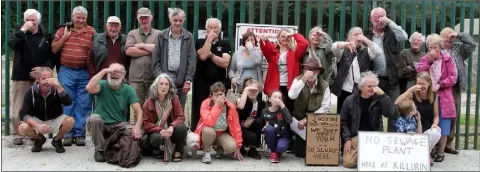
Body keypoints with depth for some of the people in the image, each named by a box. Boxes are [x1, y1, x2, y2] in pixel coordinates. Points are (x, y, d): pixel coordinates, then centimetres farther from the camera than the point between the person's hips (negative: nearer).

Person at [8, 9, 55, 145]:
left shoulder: (46, 35, 6)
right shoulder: (19, 32, 6)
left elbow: (52, 56, 4)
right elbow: (11, 44, -16)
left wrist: (44, 68, -11)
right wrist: (23, 30, -21)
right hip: (20, 76, 0)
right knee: (17, 107, 0)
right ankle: (17, 134, 8)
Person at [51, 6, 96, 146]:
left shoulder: (91, 32, 4)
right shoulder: (63, 30, 9)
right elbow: (54, 49, 6)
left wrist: (94, 74, -4)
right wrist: (65, 36, -5)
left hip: (85, 73, -1)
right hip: (66, 72, 1)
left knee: (83, 105, 2)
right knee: (67, 104, 4)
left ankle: (80, 133, 10)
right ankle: (68, 134, 11)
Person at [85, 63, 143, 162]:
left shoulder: (128, 90, -1)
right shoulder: (103, 85, -6)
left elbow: (139, 111, -8)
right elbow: (89, 88, -30)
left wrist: (137, 127, -27)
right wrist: (104, 71, -26)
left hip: (119, 125, 1)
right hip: (100, 125, -1)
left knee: (137, 134, -25)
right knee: (95, 118, -34)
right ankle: (100, 150, -10)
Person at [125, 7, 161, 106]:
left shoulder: (158, 34, 9)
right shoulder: (132, 34, 12)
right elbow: (128, 51, -5)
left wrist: (142, 45, -4)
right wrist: (150, 51, -4)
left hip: (153, 77, -1)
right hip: (136, 78, 1)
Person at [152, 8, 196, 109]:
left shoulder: (189, 37, 6)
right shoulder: (162, 36, 6)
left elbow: (192, 60, 2)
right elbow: (155, 59, 4)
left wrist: (188, 80, -5)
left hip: (181, 79, 1)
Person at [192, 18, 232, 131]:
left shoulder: (225, 44, 7)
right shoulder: (200, 42, 7)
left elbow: (225, 63, -6)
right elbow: (202, 56, -15)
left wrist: (210, 55, -7)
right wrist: (209, 39, -8)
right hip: (201, 84, 0)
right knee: (199, 113, 1)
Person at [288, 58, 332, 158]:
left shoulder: (324, 85, -9)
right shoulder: (298, 80, -8)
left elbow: (325, 108, -15)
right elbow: (291, 95, -28)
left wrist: (307, 120, -20)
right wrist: (303, 79, -31)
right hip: (300, 118, 0)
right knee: (300, 153, 0)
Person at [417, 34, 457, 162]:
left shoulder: (447, 59, 0)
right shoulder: (425, 59, 6)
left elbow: (453, 78, -4)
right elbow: (419, 73, -11)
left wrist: (439, 85, -15)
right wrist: (429, 60, -15)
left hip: (443, 97, -1)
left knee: (442, 126, 0)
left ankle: (441, 152, 11)